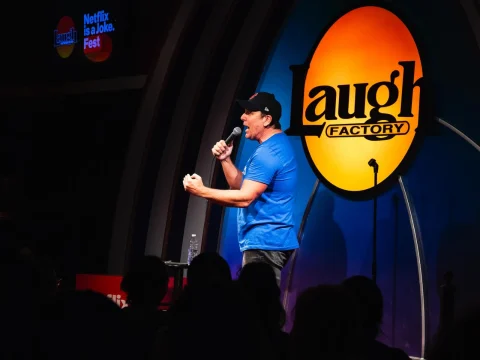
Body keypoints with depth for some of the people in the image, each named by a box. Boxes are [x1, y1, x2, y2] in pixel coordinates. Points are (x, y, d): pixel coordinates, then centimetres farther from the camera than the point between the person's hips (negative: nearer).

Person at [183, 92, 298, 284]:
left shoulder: (267, 153, -18)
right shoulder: (272, 146, 17)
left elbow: (244, 197, -23)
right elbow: (241, 185, 19)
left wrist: (202, 191, -18)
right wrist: (225, 159, 5)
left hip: (264, 243, -11)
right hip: (268, 240, 11)